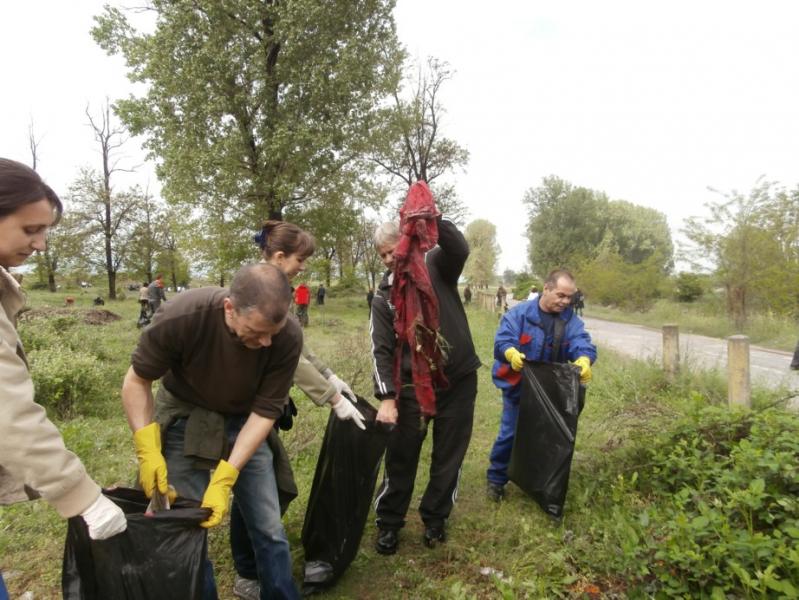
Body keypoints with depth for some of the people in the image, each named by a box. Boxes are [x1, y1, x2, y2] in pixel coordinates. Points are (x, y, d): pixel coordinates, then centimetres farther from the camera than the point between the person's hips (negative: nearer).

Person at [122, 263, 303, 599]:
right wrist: (148, 450, -22)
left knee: (269, 530, 5)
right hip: (185, 418, -1)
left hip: (245, 424, 1)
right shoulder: (180, 318, -31)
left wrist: (224, 479, -25)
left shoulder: (288, 338, -27)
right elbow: (137, 380, -14)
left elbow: (265, 411, -18)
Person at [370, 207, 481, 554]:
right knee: (400, 459, 7)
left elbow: (460, 249, -23)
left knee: (449, 458, 12)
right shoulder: (383, 296, 2)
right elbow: (382, 351, -6)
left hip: (459, 381, 0)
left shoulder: (436, 266, 0)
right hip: (411, 387, 1)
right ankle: (389, 522, 27)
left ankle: (435, 518, 32)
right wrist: (387, 398, -17)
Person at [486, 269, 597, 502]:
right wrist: (511, 353, -50)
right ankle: (496, 478, 21)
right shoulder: (520, 313, -15)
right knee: (510, 434, 3)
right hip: (518, 387, -4)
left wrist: (584, 359, -44)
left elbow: (582, 342, -19)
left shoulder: (571, 319, -4)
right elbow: (502, 339, -26)